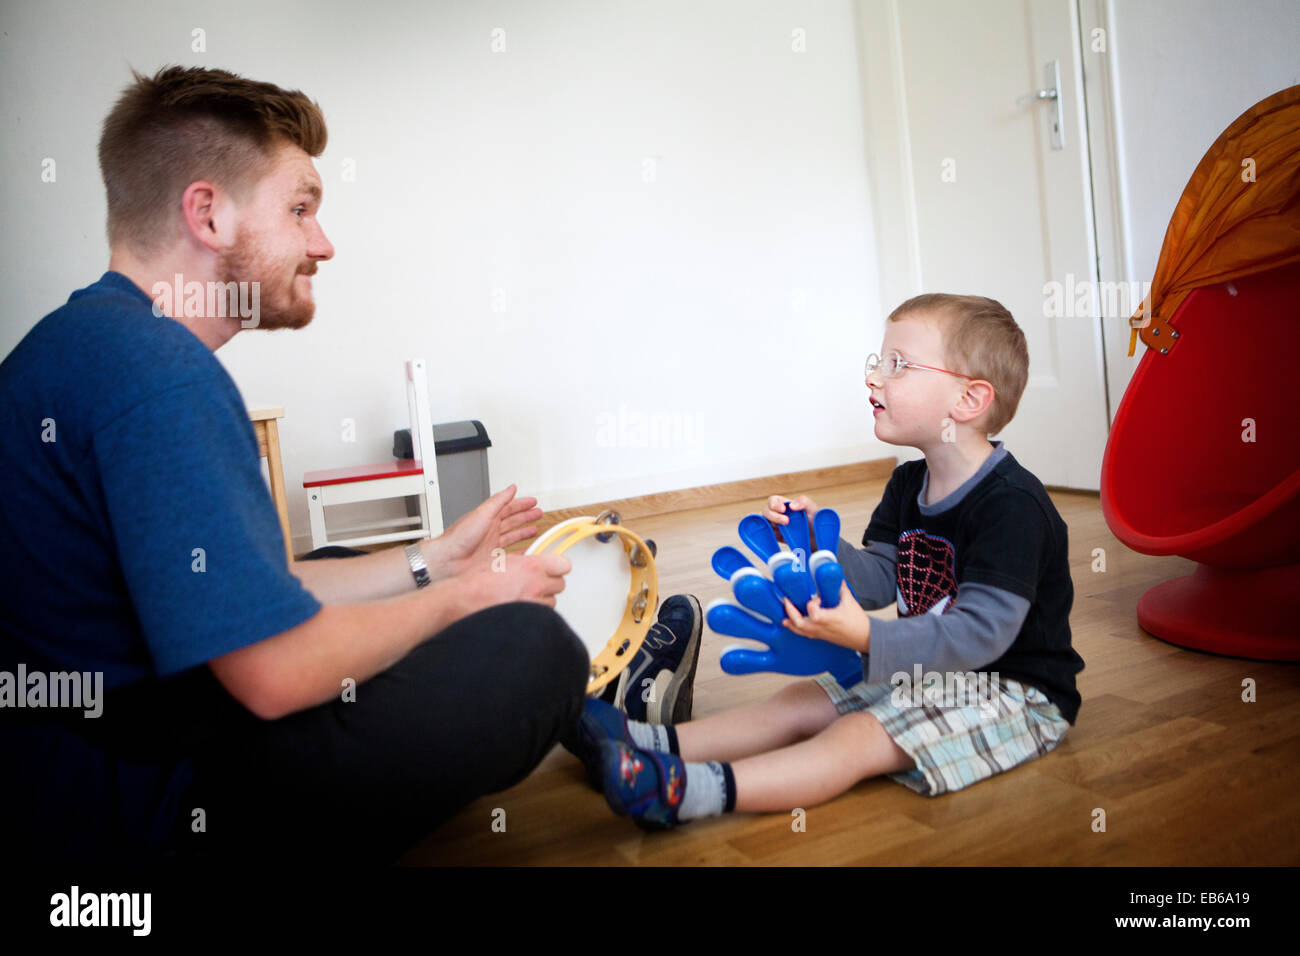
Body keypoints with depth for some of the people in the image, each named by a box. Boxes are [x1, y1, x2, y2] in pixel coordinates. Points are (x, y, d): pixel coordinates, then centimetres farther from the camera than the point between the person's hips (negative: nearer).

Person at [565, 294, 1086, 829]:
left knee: (859, 737, -25)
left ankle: (690, 791, -39)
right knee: (802, 702, -4)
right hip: (927, 673, 9)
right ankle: (656, 743, -9)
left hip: (1016, 693, -8)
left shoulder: (1012, 504, -23)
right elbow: (877, 577, 3)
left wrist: (869, 640, -40)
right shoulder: (908, 485, 6)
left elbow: (983, 631, -29)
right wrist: (816, 542, -16)